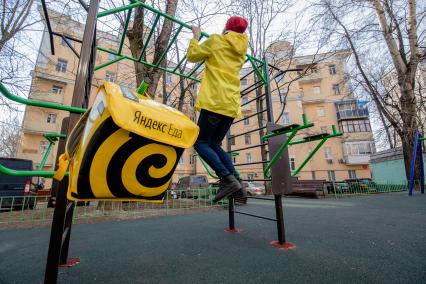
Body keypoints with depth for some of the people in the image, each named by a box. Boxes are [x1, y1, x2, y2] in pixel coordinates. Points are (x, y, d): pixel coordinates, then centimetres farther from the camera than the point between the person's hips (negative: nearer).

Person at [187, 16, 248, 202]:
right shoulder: (241, 49, 23)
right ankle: (236, 181, 0)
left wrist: (196, 36, 30)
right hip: (231, 104, 7)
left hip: (215, 101, -7)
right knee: (215, 144, 13)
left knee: (201, 142, -2)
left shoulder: (216, 40, 7)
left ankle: (228, 179, -17)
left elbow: (192, 56, 15)